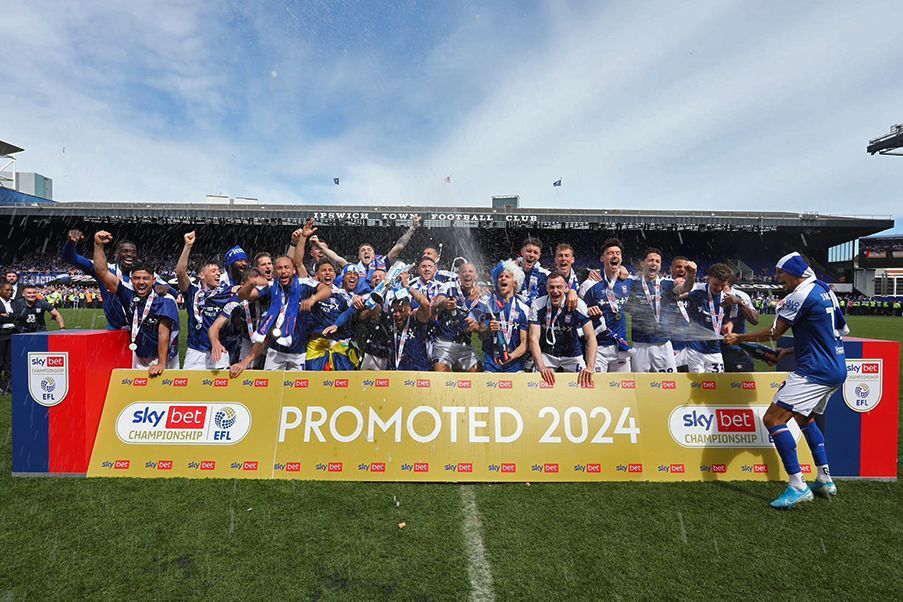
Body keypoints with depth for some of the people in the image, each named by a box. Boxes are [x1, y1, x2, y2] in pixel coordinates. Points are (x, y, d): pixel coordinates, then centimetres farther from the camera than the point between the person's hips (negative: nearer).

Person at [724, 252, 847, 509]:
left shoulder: (800, 295, -15)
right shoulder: (824, 290, 14)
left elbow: (773, 333, -9)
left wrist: (738, 338, 3)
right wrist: (789, 351, 18)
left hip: (815, 371, -11)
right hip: (835, 369, 11)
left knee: (773, 419, -13)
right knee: (805, 418, 27)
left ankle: (798, 486, -13)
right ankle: (825, 480, 29)